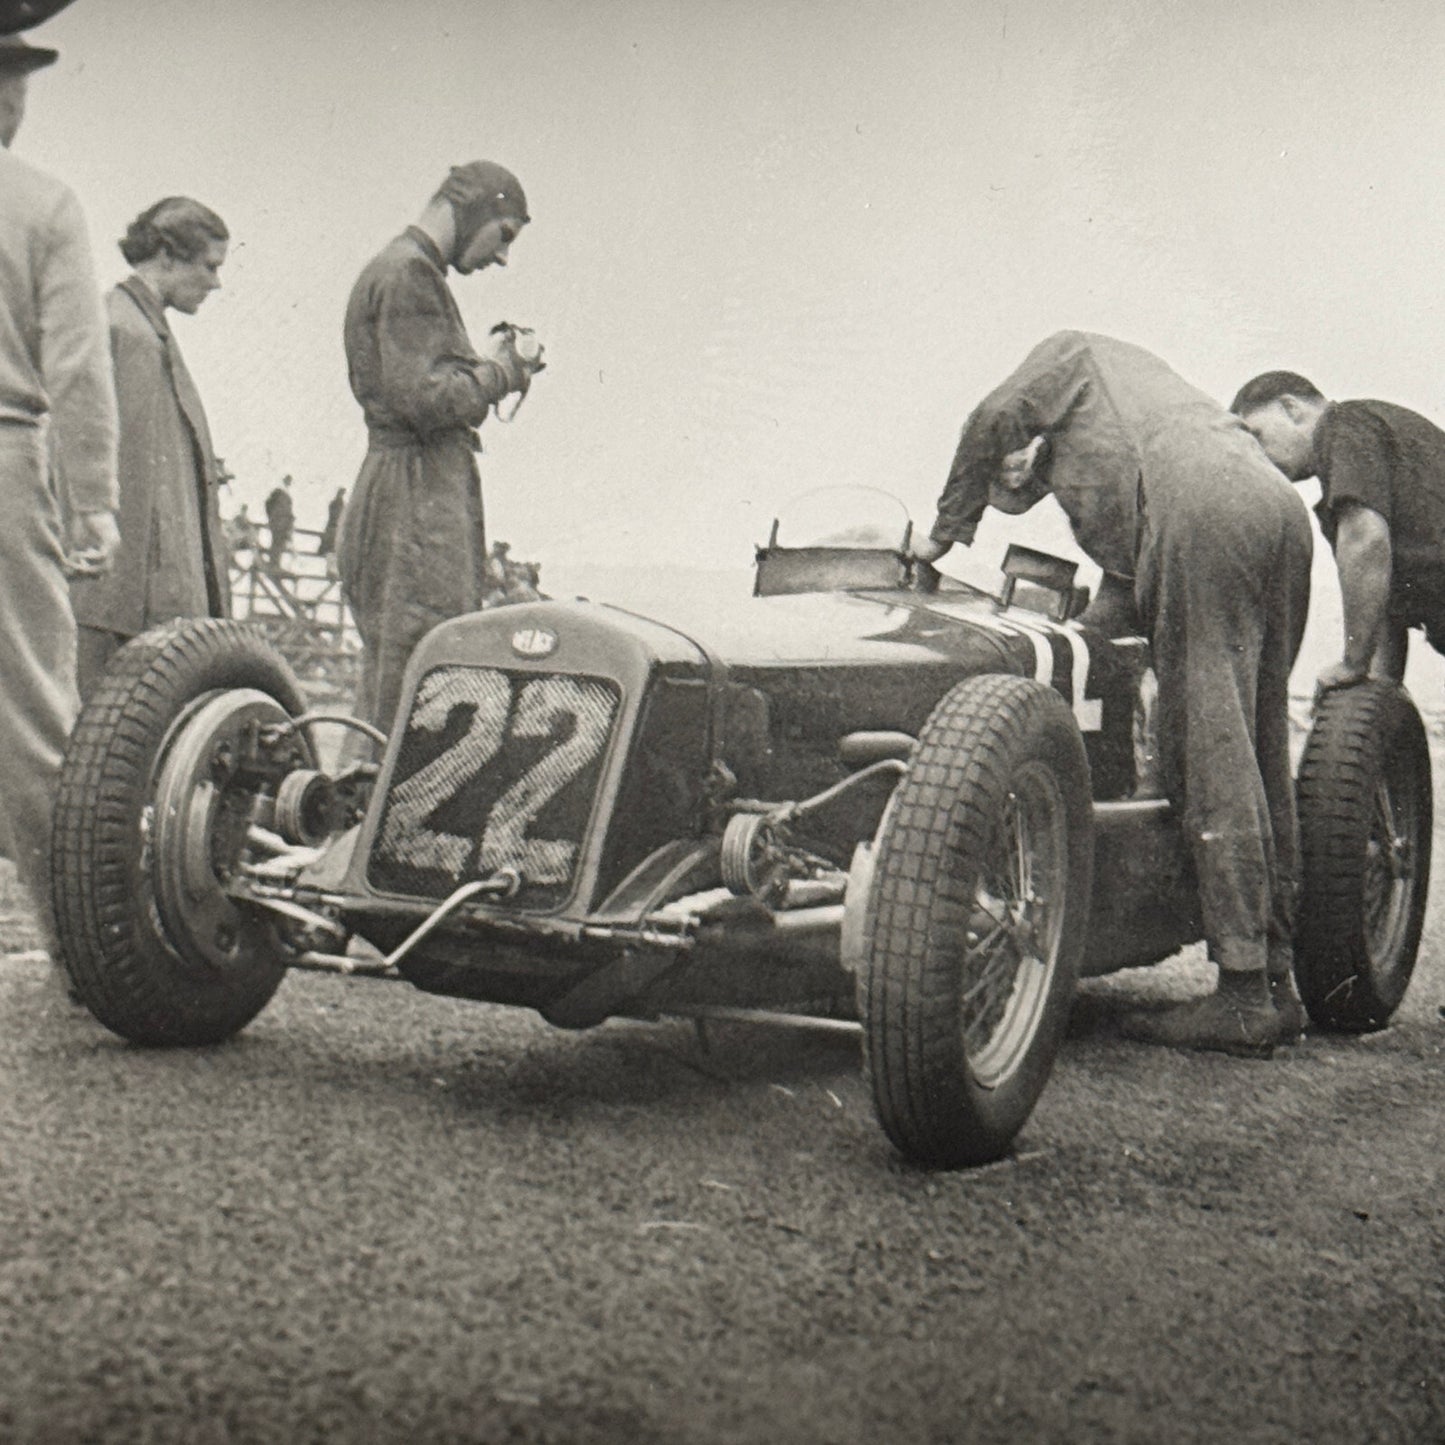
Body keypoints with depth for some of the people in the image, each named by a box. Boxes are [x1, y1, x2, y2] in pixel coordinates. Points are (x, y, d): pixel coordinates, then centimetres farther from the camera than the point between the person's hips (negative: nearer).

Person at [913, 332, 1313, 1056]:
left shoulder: (1071, 351, 25)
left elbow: (994, 419, 8)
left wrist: (948, 530, 18)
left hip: (1204, 515, -9)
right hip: (1282, 509, 9)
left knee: (1212, 757, -11)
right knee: (1259, 756, 8)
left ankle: (1243, 994, -14)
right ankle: (1274, 982, 7)